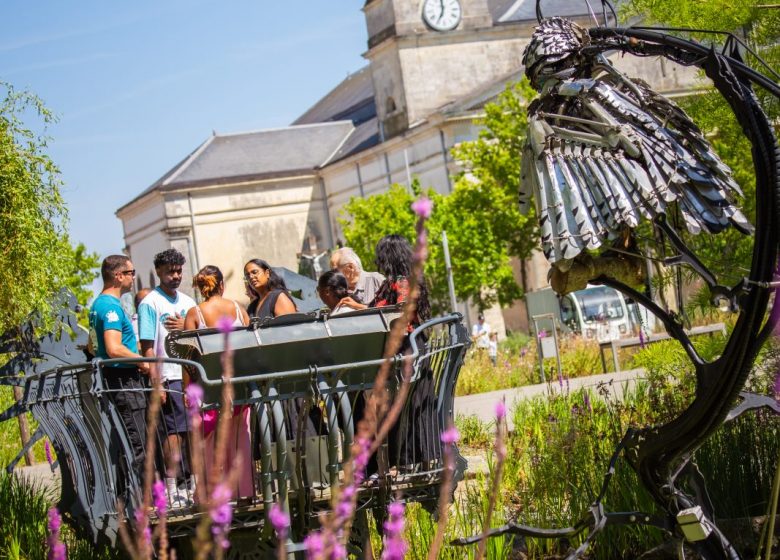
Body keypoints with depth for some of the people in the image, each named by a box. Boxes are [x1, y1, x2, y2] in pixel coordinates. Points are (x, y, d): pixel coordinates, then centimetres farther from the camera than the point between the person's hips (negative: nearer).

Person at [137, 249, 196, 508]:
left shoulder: (187, 302, 17)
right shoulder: (150, 303, -2)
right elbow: (147, 348, -8)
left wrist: (185, 328, -4)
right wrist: (156, 383, -15)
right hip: (170, 377, -6)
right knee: (175, 431, -9)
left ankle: (192, 483, 15)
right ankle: (173, 491, -8)